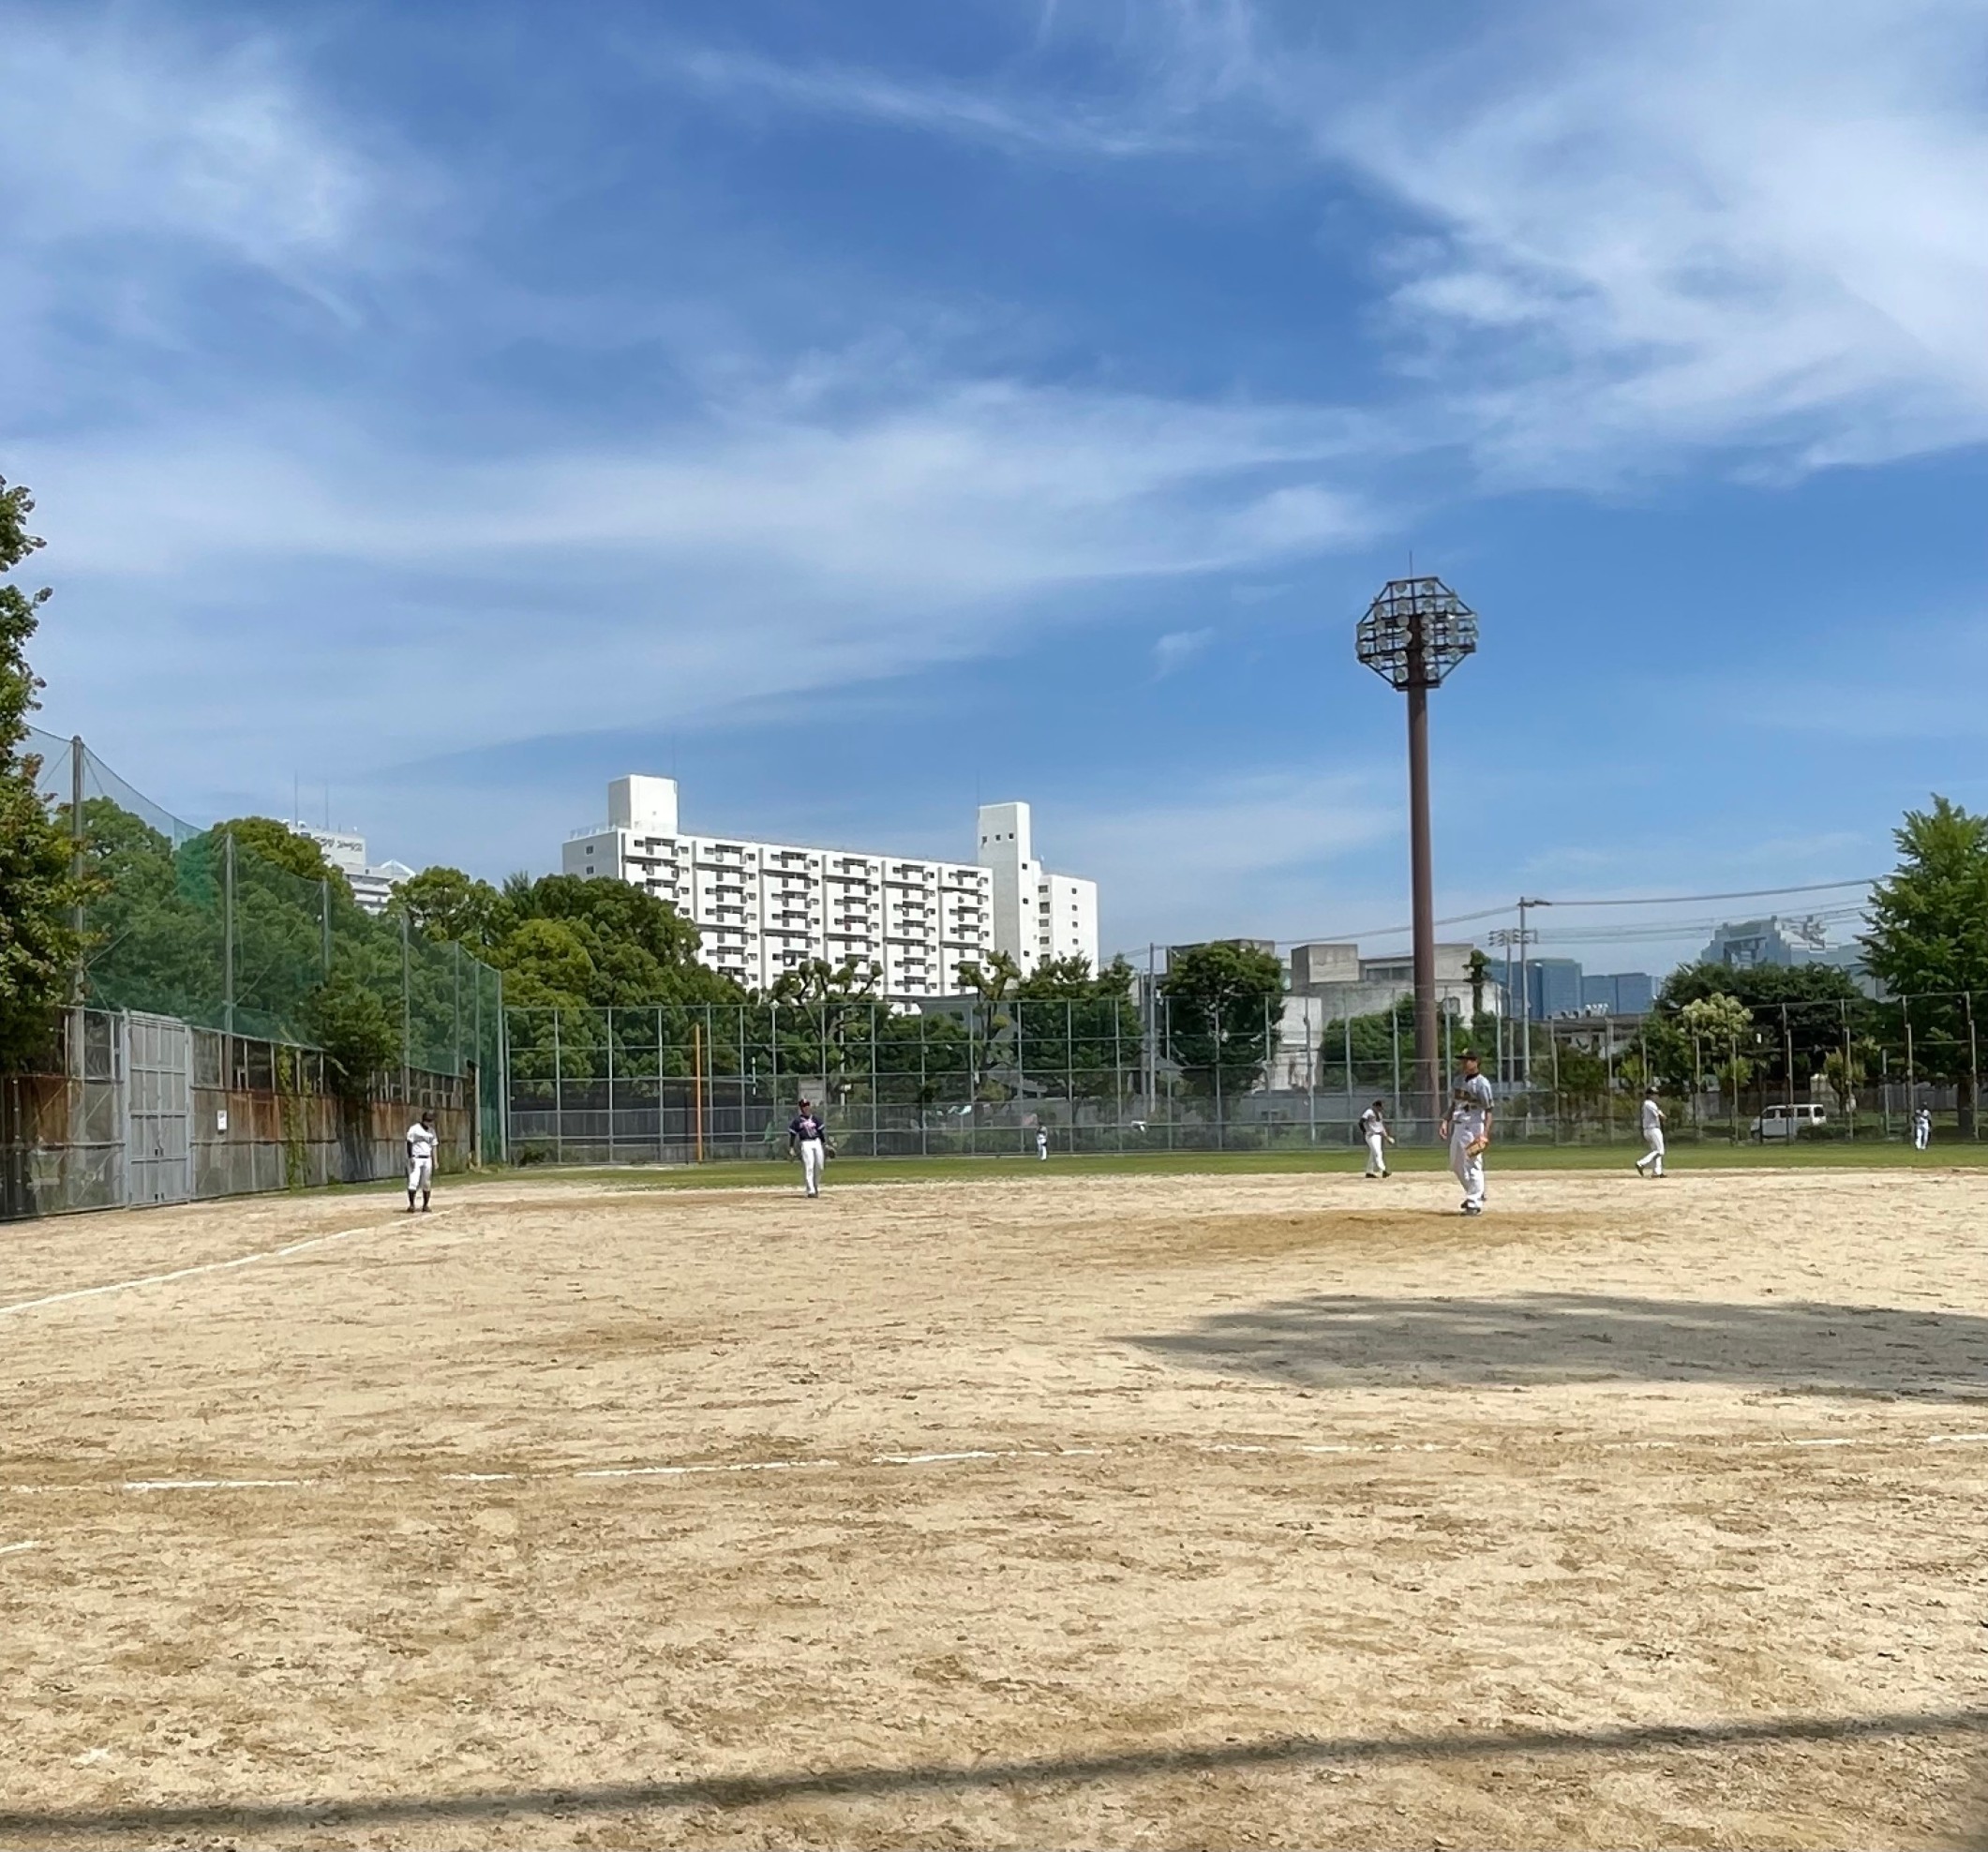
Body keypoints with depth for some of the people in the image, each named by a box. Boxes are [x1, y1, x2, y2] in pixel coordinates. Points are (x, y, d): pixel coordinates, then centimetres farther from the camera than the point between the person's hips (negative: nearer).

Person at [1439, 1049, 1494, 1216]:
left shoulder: (1482, 1083, -11)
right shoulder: (1459, 1080, 12)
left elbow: (1488, 1111, -13)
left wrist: (1485, 1133, -21)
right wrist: (1446, 1121, 7)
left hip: (1473, 1127, -9)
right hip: (1457, 1126, 9)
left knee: (1473, 1164, -8)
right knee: (1456, 1164, 16)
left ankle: (1475, 1204, -3)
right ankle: (1474, 1194, 32)